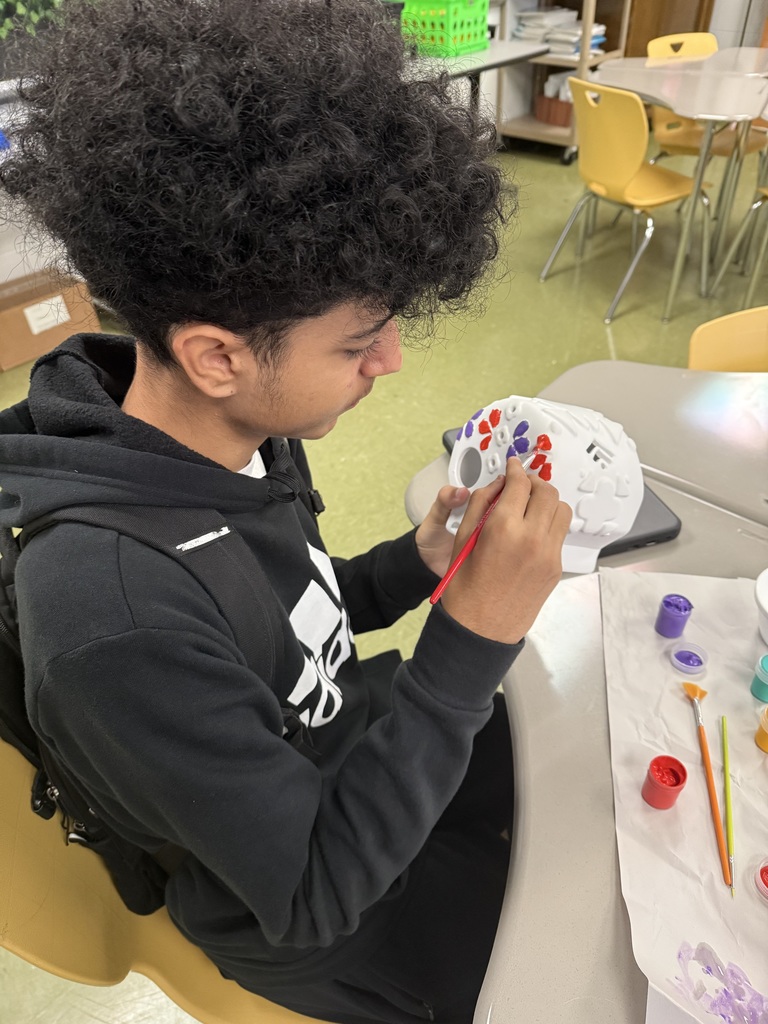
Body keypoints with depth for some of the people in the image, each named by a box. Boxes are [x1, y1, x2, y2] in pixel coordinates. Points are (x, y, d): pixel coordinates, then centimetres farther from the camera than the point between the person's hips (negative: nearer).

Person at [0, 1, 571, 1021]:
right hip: (312, 912, -5)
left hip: (358, 742, 6)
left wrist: (418, 562, -15)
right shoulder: (108, 608, -38)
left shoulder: (238, 429, -15)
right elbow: (313, 895, -27)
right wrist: (473, 636, -34)